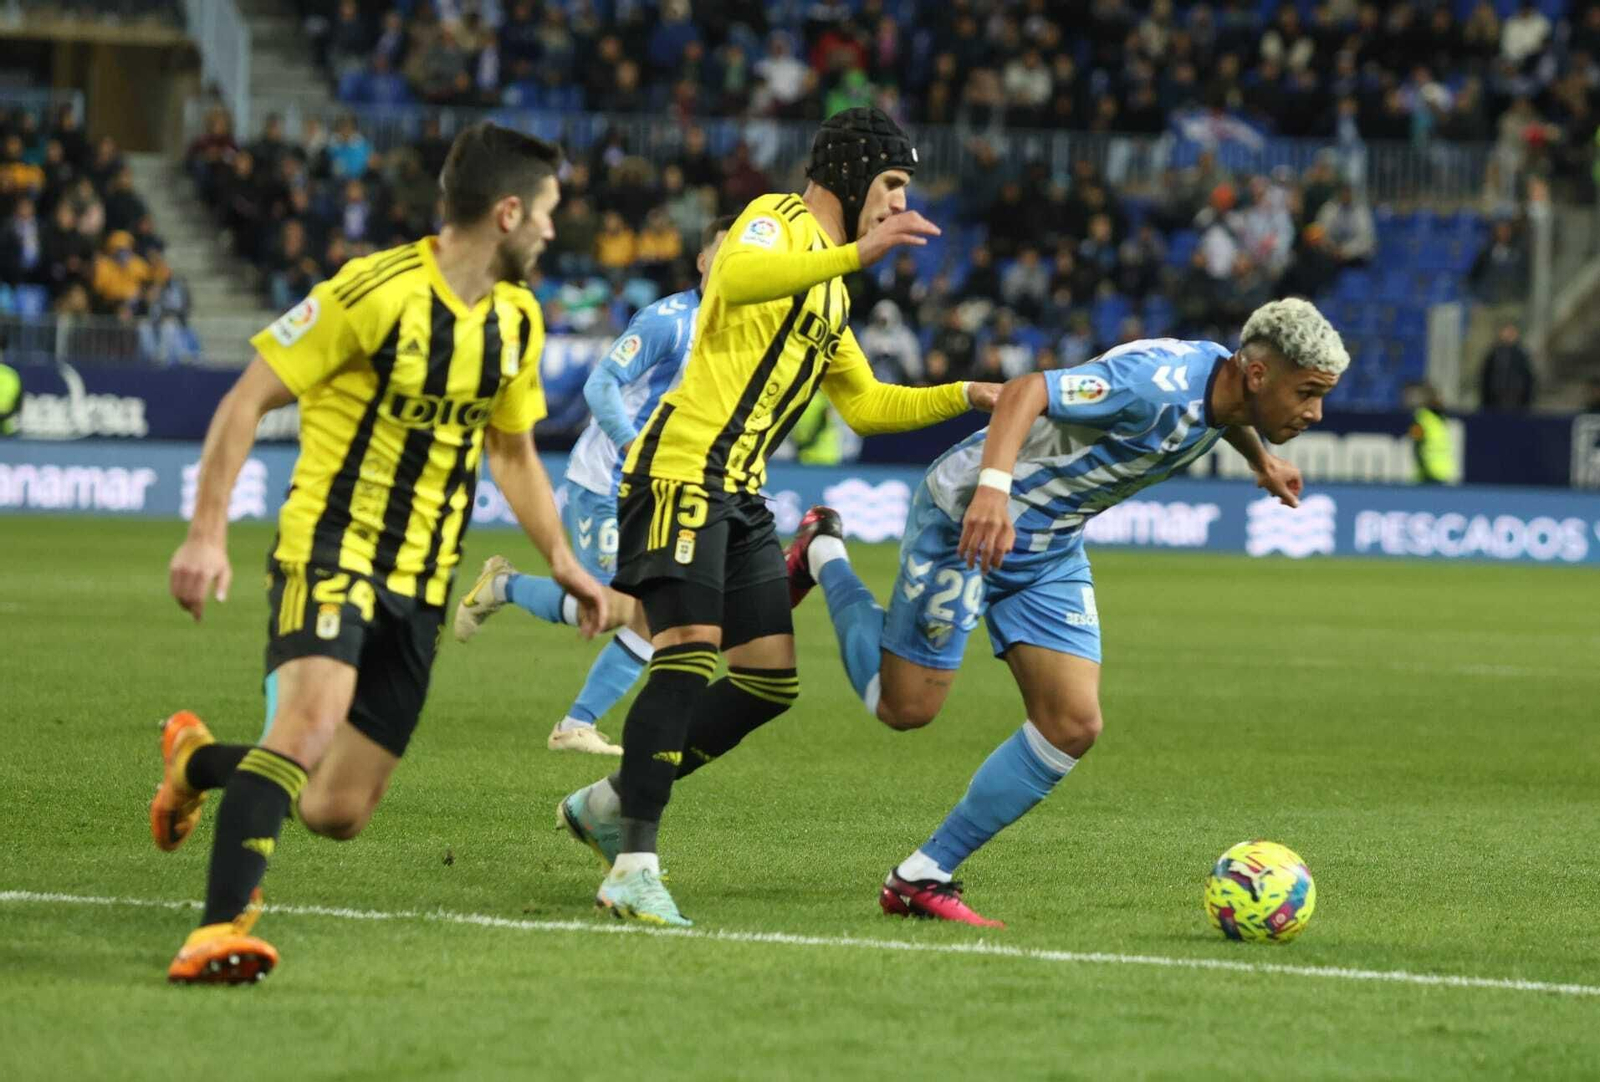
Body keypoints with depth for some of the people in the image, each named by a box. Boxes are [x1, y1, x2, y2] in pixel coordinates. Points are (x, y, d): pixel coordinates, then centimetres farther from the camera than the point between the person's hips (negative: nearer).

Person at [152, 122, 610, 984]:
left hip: (420, 583, 6)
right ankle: (220, 928, -33)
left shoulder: (516, 321, 9)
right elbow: (246, 401, -11)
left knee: (337, 814, 3)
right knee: (311, 721, -32)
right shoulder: (375, 293, -14)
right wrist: (206, 535, -17)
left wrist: (562, 559, 20)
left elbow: (513, 453, 26)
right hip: (329, 549, -6)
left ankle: (199, 761, 32)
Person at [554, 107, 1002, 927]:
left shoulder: (830, 288, 24)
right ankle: (634, 865, -20)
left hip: (739, 492, 10)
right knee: (690, 654, -20)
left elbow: (865, 404, 33)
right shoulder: (780, 220, -5)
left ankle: (610, 804, 15)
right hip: (682, 469, -10)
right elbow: (736, 278, -30)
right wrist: (859, 253, -38)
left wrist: (969, 396, 24)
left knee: (771, 677, 4)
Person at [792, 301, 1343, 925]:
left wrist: (1260, 460, 40)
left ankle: (923, 877, 1)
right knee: (905, 707, -2)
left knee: (1073, 724, -5)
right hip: (969, 519, -8)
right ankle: (824, 556, 23)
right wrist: (994, 487, -53)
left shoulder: (1224, 380, -3)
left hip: (1052, 547, 8)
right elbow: (1027, 390, -38)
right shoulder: (1158, 382, -31)